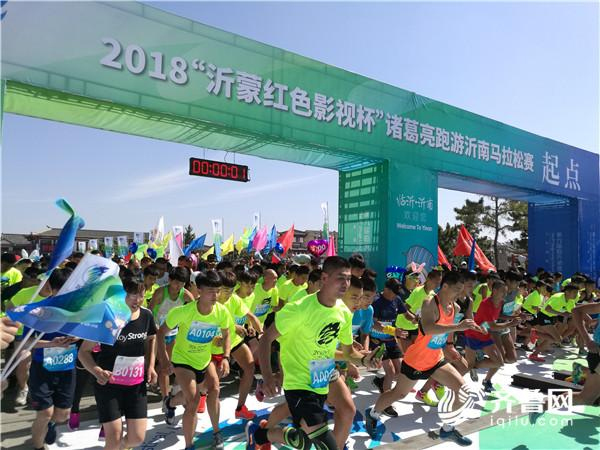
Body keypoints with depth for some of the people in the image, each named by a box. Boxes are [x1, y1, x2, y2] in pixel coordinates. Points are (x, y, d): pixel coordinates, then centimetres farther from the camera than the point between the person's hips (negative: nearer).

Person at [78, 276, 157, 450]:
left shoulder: (146, 315, -5)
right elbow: (84, 351, -12)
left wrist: (150, 366, 5)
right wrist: (97, 371, -29)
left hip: (136, 384, 4)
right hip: (109, 384, -3)